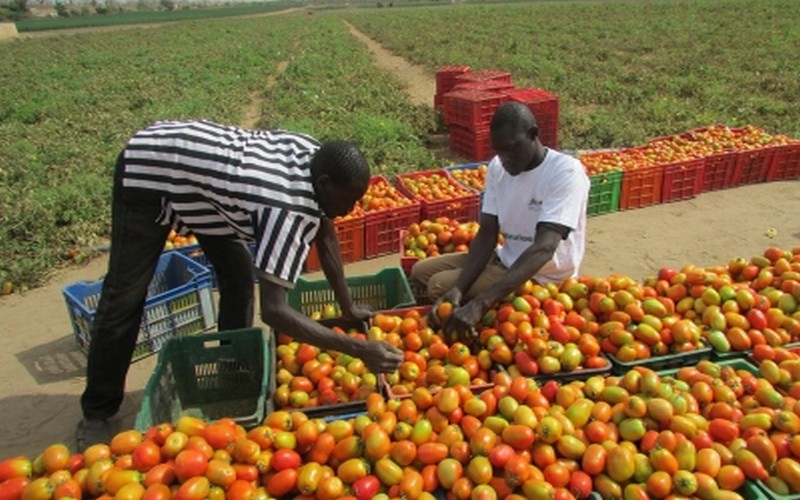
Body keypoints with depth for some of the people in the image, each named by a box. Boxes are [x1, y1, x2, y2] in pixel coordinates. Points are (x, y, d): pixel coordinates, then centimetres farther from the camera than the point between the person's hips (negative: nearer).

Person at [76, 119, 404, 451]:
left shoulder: (316, 159, -13)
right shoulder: (290, 207, -38)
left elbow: (325, 231, 1)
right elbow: (273, 310, -43)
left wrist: (348, 308, 4)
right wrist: (359, 349, -42)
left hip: (189, 161, 8)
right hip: (147, 171, -8)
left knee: (239, 276, 4)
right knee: (124, 298, -1)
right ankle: (97, 412, 17)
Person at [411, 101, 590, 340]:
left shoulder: (566, 172, -24)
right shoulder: (498, 166, -4)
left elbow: (544, 248, -34)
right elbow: (487, 235, -7)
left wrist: (480, 303, -44)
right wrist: (459, 288, -25)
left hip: (543, 277, -7)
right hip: (506, 258, 7)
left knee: (439, 286, -17)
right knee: (421, 271, 4)